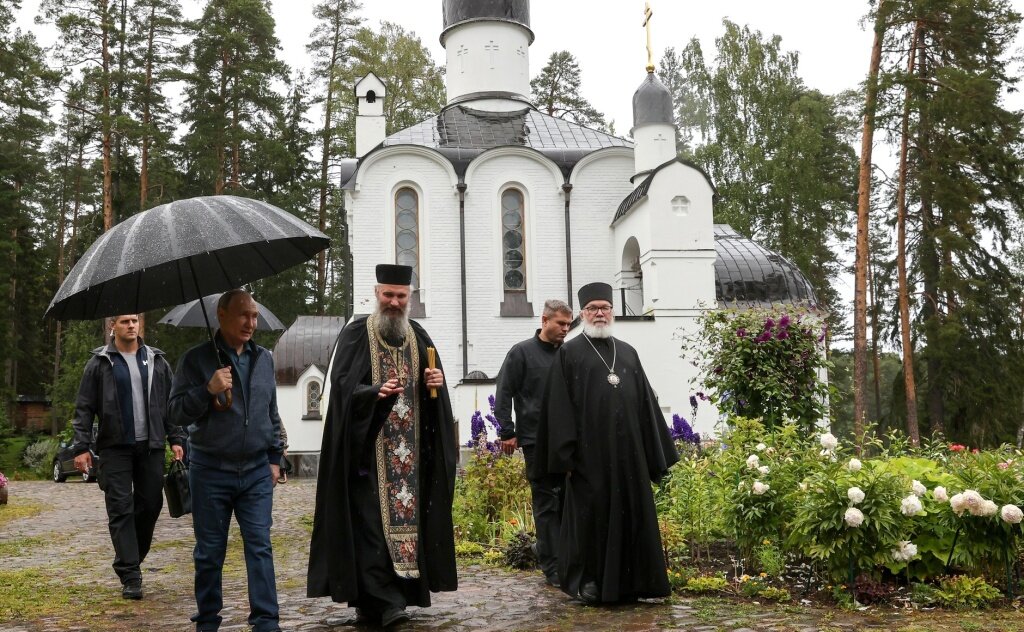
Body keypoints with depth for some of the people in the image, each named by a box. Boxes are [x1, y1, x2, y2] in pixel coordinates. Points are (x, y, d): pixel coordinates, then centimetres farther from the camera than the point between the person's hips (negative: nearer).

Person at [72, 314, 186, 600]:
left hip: (151, 446, 3)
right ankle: (130, 576, 0)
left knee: (151, 504, 5)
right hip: (115, 448, -3)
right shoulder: (99, 362, 2)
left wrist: (176, 439, 4)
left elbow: (171, 403, 11)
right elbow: (84, 409, 1)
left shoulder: (157, 360, 9)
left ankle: (133, 558, 26)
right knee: (121, 510, -3)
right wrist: (82, 447, -7)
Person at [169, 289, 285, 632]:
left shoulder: (264, 359, 9)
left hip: (256, 472, 2)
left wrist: (274, 457, 13)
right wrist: (208, 390, -21)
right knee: (209, 551, 7)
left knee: (260, 546, -1)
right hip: (210, 472, -2)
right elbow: (177, 411, -5)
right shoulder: (196, 359, -2)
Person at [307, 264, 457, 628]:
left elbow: (435, 391, 15)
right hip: (369, 448, -5)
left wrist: (436, 384, -8)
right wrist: (375, 392, -27)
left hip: (409, 448, 5)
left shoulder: (418, 336, 14)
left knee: (407, 515, 4)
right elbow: (342, 384, -10)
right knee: (372, 521, -10)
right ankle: (383, 601, -8)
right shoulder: (356, 334, -1)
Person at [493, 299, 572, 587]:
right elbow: (503, 393, -2)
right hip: (537, 442, -4)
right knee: (546, 504, 0)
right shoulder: (522, 352, -1)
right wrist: (507, 432, -6)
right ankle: (552, 568, 7)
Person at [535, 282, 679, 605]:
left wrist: (653, 454, 10)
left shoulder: (628, 353, 16)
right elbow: (559, 407, -4)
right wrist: (567, 454, -11)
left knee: (630, 513, 8)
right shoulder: (568, 353, 2)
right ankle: (588, 581, 13)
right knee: (590, 514, 1)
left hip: (627, 451, 5)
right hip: (589, 451, -4)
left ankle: (628, 582, 18)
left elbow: (646, 403, 15)